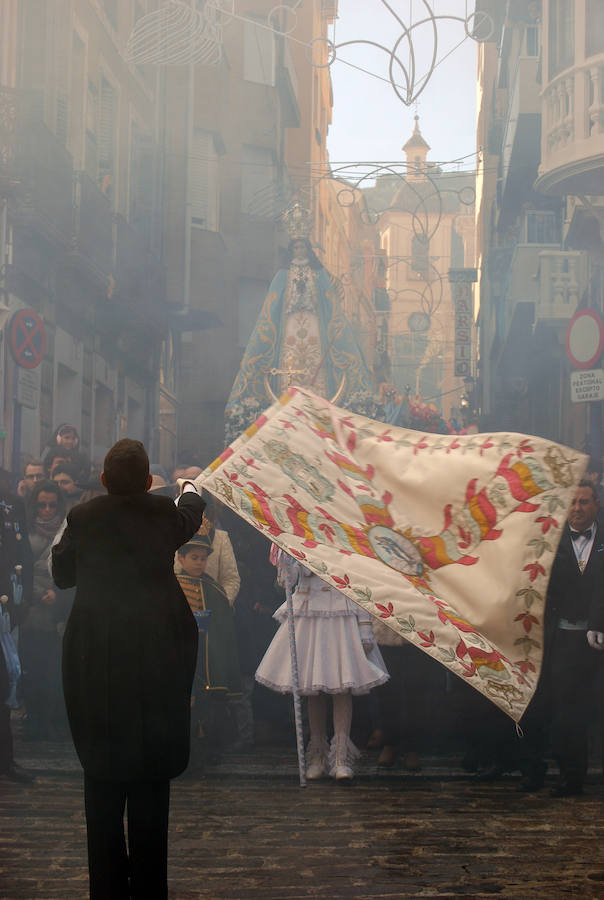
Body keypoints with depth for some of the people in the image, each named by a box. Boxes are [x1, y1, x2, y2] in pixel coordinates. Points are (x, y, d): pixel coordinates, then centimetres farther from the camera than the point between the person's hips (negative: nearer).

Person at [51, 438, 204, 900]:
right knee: (152, 770, 8)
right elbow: (189, 518, 26)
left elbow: (61, 573, 12)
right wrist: (192, 490, 48)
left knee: (102, 773, 8)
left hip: (95, 655, 0)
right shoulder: (163, 512, 1)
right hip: (157, 649, 1)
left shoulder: (83, 517, -2)